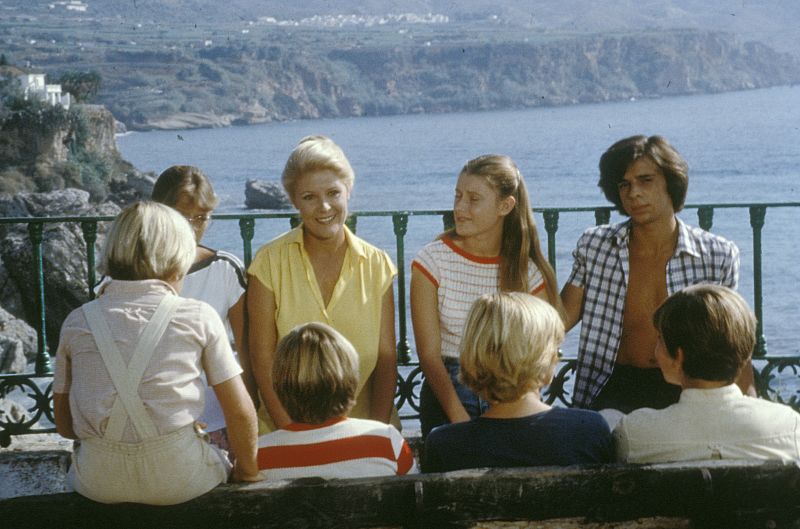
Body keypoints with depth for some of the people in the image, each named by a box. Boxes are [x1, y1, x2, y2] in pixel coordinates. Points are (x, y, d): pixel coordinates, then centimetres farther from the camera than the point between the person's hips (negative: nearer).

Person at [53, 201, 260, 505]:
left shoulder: (77, 322, 5)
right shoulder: (197, 316, -2)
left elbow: (64, 424, 11)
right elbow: (241, 412, -1)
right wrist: (247, 472, 15)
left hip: (99, 482, 2)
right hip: (179, 479, -2)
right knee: (221, 463, 32)